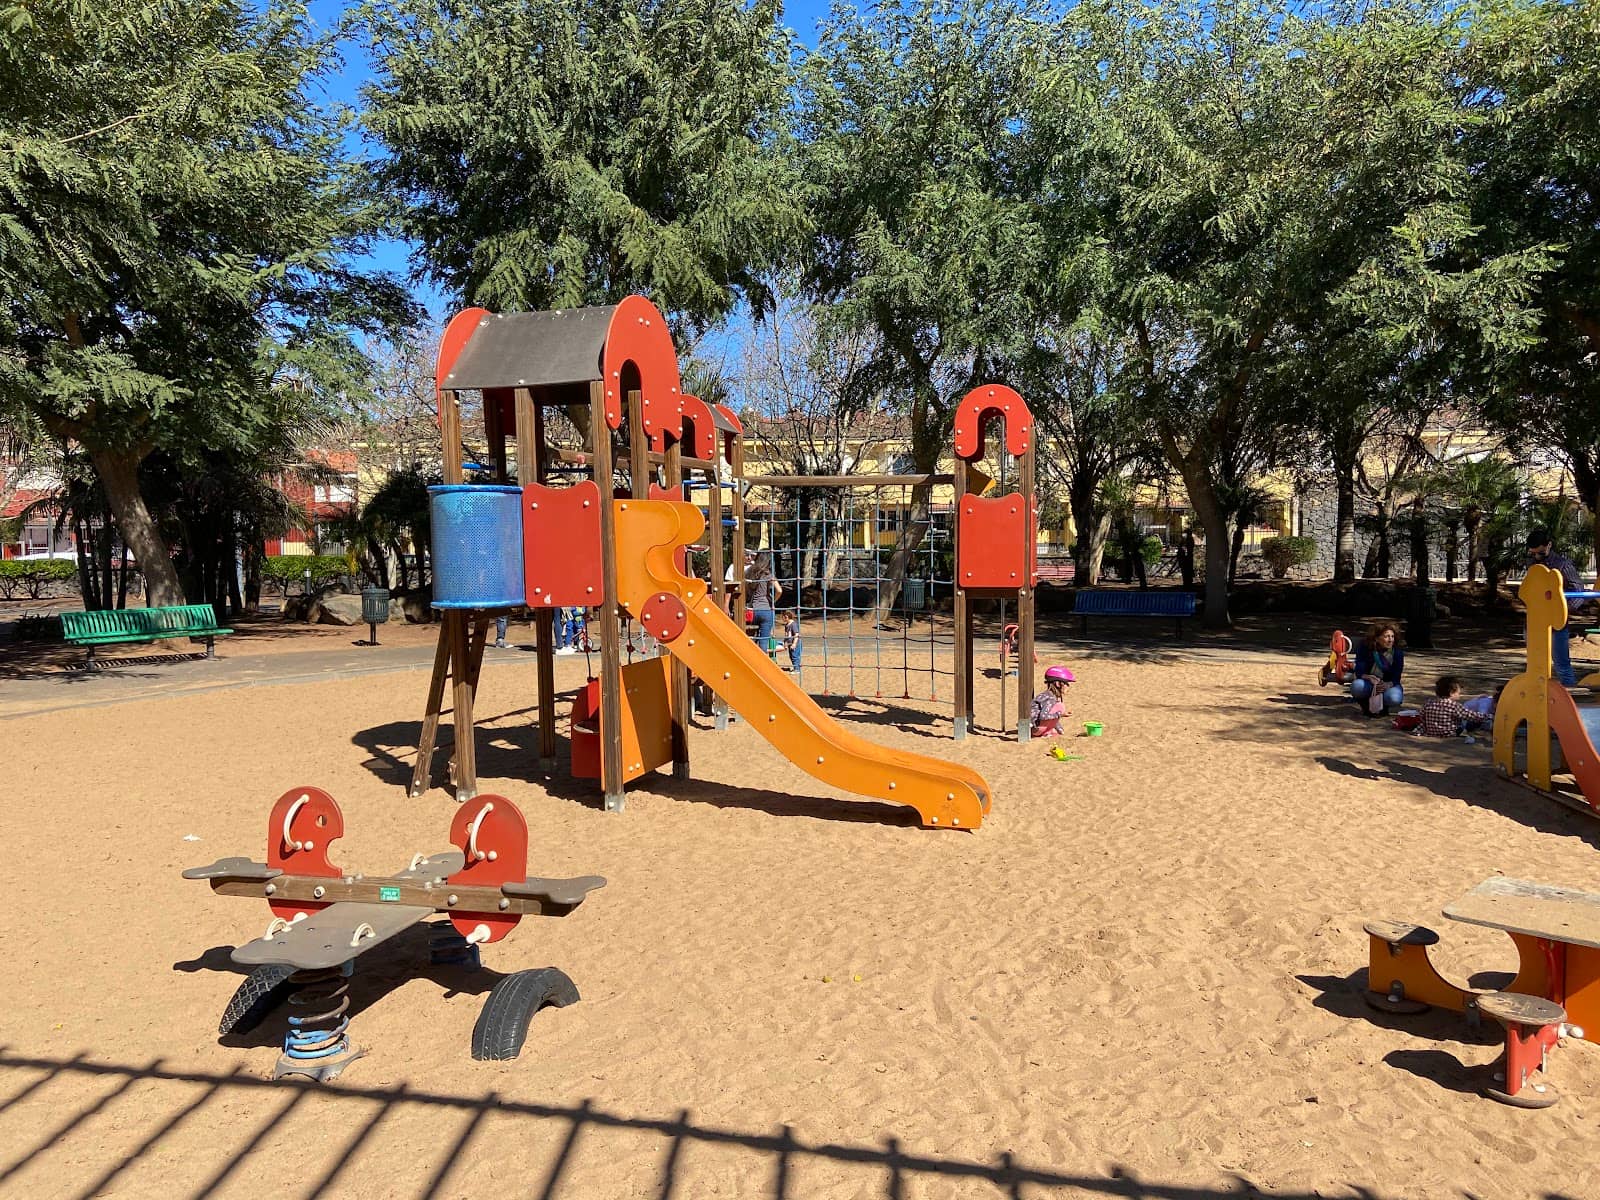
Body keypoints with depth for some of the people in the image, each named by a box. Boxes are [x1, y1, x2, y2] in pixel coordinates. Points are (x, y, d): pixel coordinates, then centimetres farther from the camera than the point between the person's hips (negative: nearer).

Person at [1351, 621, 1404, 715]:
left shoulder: (1398, 652, -12)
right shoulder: (1365, 649, -12)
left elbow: (1396, 678, -15)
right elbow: (1359, 672, -17)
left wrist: (1388, 684, -38)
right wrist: (1368, 677, -40)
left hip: (1389, 685, 0)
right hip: (1369, 684, 0)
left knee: (1394, 698, -35)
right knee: (1357, 686, -35)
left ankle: (1382, 706, 4)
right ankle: (1367, 705, -2)